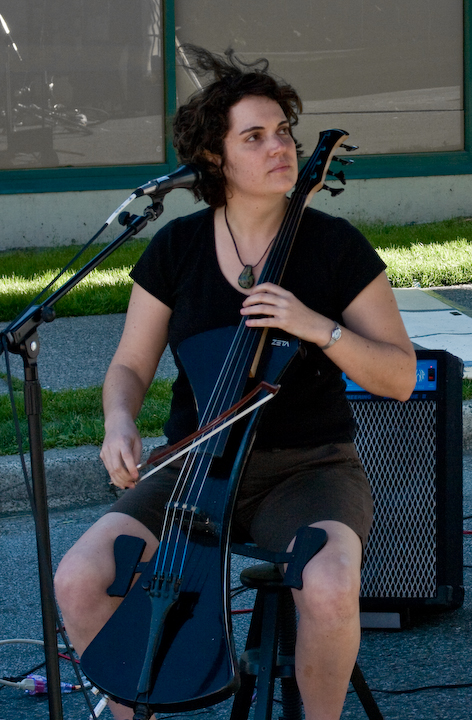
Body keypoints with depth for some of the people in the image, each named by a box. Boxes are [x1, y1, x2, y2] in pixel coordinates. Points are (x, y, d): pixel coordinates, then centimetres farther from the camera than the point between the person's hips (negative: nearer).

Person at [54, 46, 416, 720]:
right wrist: (120, 423, -14)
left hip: (308, 468, -2)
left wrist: (317, 328, -20)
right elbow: (130, 367, 8)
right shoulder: (176, 248, 2)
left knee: (330, 589, -35)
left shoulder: (335, 246, -4)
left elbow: (400, 377, -5)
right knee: (80, 579, -20)